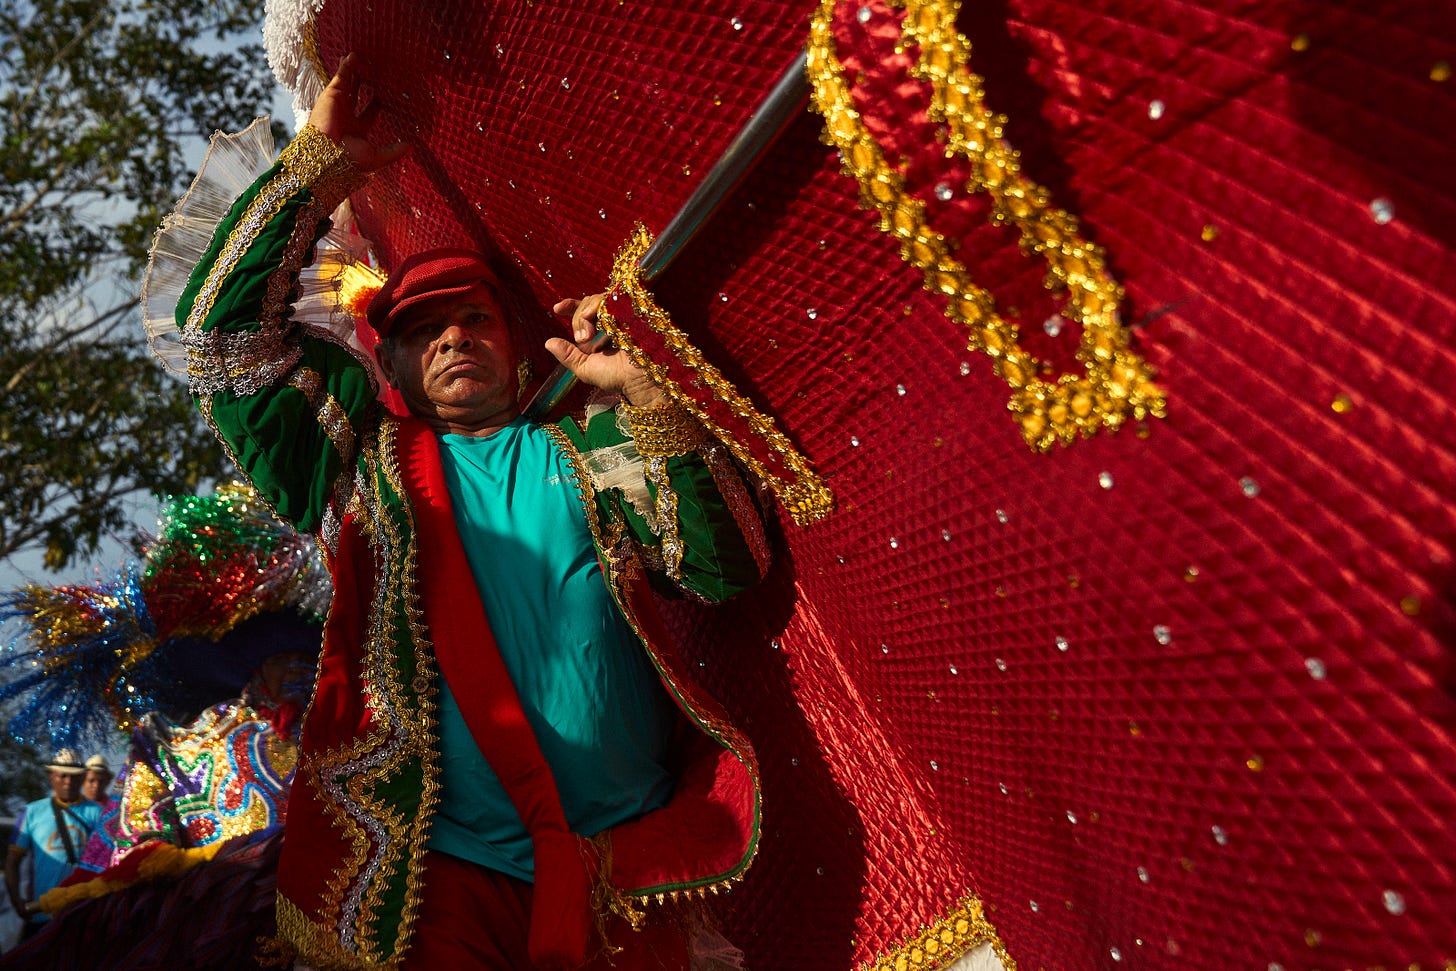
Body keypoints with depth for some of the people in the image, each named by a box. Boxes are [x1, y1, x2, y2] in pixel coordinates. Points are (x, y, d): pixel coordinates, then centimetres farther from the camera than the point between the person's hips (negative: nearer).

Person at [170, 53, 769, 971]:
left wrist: (644, 392, -13)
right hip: (451, 871, 0)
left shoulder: (587, 447, 5)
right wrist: (324, 168, 3)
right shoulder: (369, 464, 9)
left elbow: (729, 567, -5)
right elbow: (223, 327, 4)